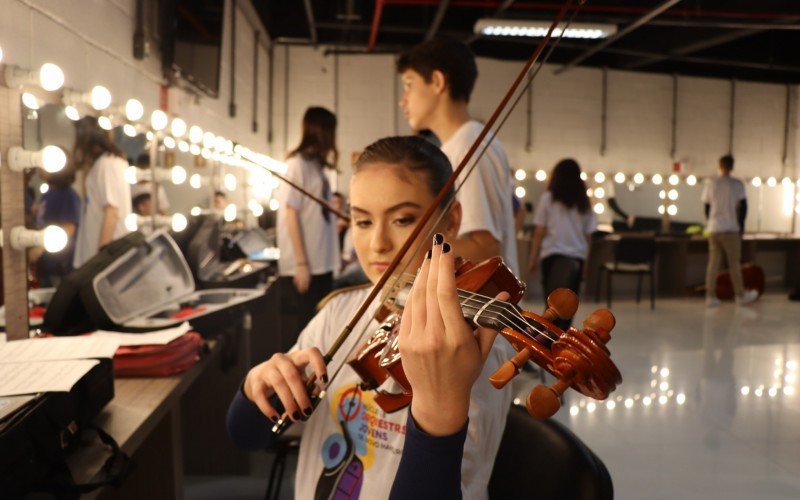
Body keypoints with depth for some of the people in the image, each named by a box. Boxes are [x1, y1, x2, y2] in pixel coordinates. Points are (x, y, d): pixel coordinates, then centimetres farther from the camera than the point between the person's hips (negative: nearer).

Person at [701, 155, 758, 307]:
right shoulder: (737, 185, -4)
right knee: (734, 263, 7)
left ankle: (710, 296, 3)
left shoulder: (710, 185, 4)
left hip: (713, 229, 3)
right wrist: (741, 225, 8)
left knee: (713, 262, 4)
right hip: (731, 229, -3)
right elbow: (743, 206, -3)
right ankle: (740, 295, 18)